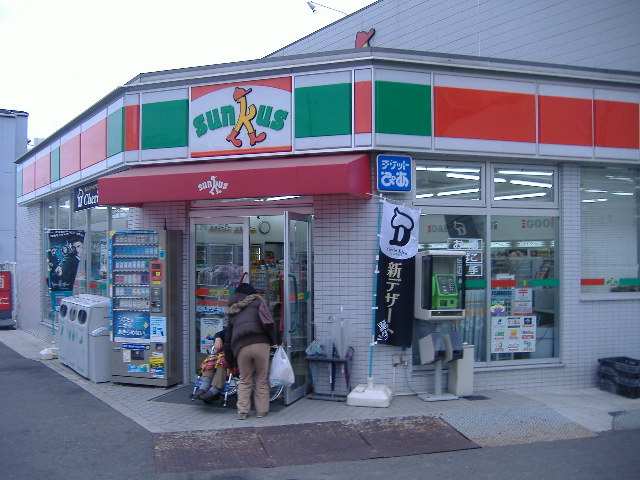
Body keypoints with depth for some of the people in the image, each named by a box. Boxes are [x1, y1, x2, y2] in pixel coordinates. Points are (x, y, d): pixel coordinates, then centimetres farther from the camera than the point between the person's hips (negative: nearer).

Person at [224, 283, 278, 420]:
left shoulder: (233, 312, 28)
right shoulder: (257, 302, 16)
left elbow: (228, 336, 27)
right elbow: (268, 322, -1)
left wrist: (231, 361, 31)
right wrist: (274, 341, 8)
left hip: (241, 347, 3)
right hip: (261, 343, -3)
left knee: (244, 380, 16)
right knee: (262, 379, 11)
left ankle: (242, 411, 8)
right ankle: (261, 410, 13)